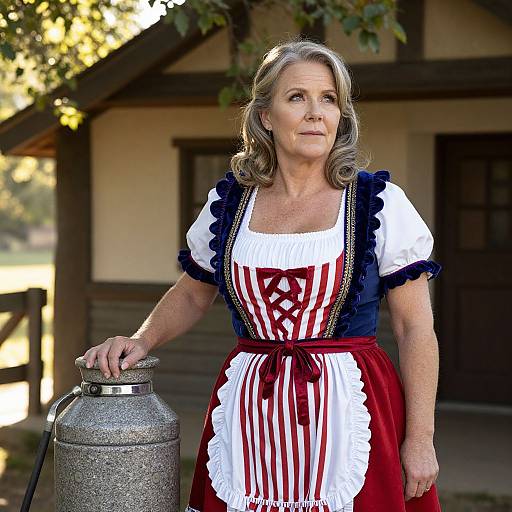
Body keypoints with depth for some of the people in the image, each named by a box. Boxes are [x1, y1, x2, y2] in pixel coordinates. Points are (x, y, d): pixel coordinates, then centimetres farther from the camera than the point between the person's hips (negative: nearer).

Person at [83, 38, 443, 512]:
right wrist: (141, 341, 1)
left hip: (348, 412, -2)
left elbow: (415, 328, -3)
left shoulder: (380, 203, -2)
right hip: (248, 414, 3)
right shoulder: (227, 204, 6)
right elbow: (191, 296, 20)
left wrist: (420, 438, -7)